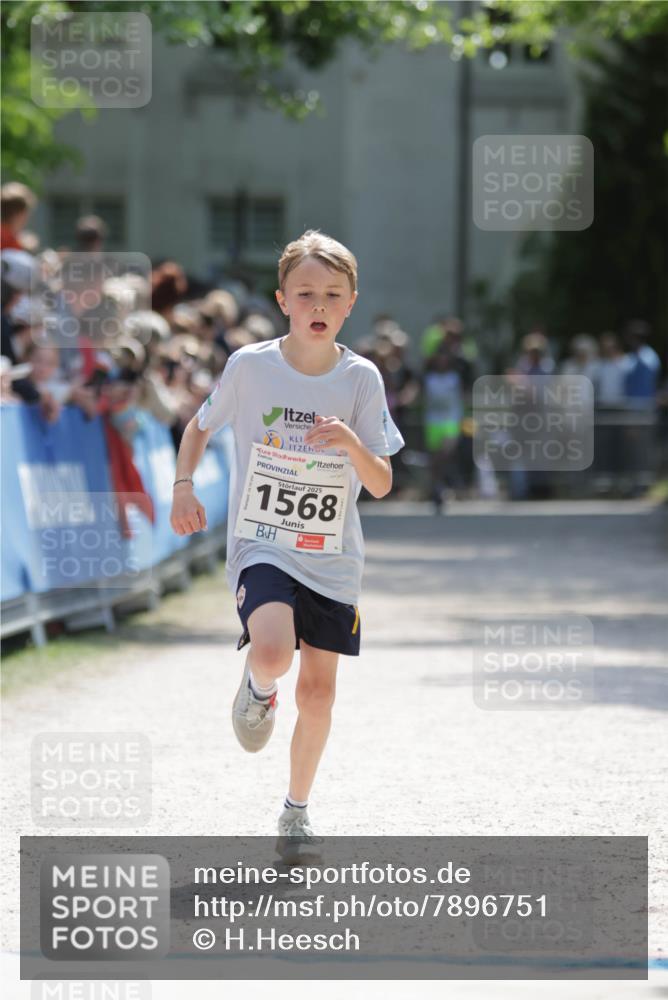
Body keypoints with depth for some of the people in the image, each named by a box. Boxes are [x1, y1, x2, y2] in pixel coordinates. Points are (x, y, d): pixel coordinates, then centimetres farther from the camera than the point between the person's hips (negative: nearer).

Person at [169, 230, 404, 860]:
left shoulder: (361, 379, -4)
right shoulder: (250, 366, -6)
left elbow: (381, 485, -5)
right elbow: (200, 428, 12)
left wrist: (350, 442, -24)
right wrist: (183, 486, -4)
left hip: (332, 557, 2)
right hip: (261, 546, -2)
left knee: (318, 688, 5)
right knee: (272, 653, -28)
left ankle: (297, 811, 26)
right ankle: (257, 687, 9)